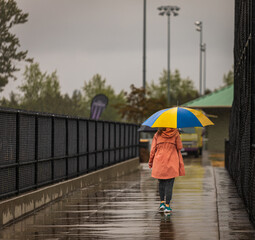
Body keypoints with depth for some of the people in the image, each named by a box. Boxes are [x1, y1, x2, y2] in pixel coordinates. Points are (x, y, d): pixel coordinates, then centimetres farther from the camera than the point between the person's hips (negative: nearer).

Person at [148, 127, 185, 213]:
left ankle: (162, 202, 12)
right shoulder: (175, 134, -1)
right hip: (172, 162, -2)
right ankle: (167, 206, -3)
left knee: (161, 183, 16)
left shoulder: (157, 134, 4)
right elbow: (179, 147, 2)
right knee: (169, 183, 0)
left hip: (159, 161, 2)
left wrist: (150, 161, 13)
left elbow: (153, 149, 4)